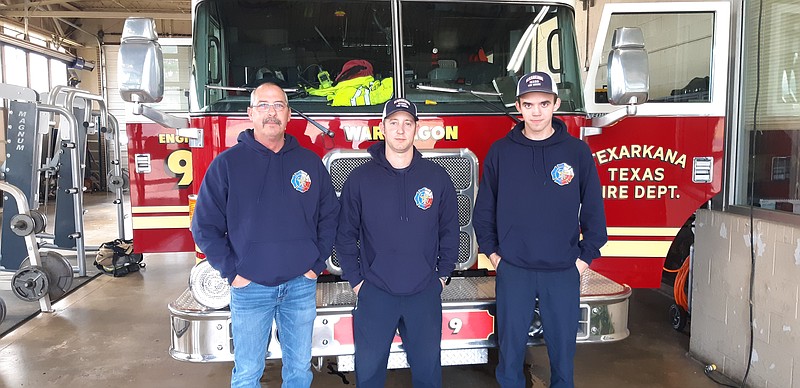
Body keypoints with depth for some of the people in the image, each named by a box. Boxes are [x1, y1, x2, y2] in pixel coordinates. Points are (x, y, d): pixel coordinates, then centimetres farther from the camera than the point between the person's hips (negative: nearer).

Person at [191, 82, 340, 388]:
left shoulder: (310, 162, 4)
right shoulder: (227, 163, -4)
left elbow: (329, 217, 10)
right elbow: (205, 225, -2)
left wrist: (317, 264, 2)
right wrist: (231, 272, -7)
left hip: (301, 285, 2)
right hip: (250, 287, -2)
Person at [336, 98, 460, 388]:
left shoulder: (437, 177, 2)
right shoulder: (360, 179, -2)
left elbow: (449, 230, 8)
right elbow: (346, 234, 3)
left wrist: (443, 274, 5)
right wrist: (355, 279, 0)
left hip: (425, 293, 1)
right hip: (374, 293, -1)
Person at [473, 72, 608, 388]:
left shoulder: (577, 151, -1)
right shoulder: (500, 152, 1)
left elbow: (593, 209, 4)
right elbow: (484, 208, 6)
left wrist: (586, 256, 1)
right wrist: (491, 252, 3)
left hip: (563, 273, 0)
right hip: (512, 271, 0)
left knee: (563, 350, 12)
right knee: (510, 349, 10)